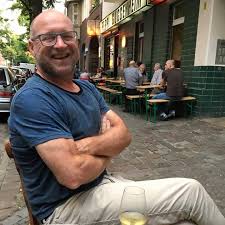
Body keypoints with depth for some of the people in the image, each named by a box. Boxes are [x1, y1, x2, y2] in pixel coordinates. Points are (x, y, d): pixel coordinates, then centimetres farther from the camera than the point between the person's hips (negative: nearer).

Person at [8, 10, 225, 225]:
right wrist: (107, 150, -8)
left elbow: (123, 134, -1)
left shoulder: (87, 88, 6)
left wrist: (88, 145, -21)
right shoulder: (31, 99, -20)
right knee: (191, 191, -8)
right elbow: (73, 174, -27)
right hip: (65, 206, -7)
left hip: (100, 182, 7)